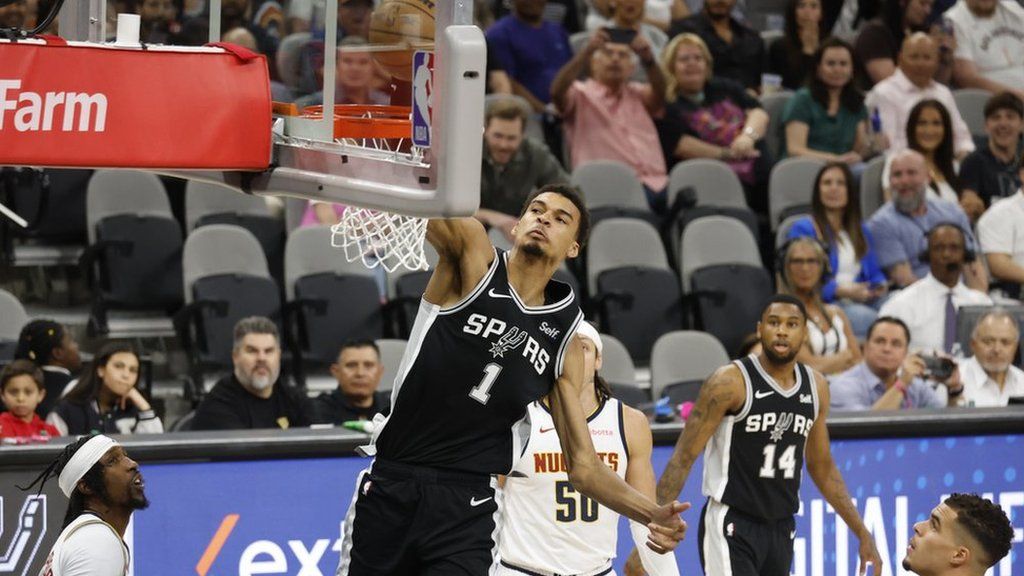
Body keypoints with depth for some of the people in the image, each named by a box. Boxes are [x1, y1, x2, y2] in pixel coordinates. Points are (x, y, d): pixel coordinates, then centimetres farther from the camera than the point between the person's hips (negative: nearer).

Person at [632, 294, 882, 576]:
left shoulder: (816, 387, 7)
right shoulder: (730, 382, -12)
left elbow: (822, 468, 19)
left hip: (781, 529, 7)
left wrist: (862, 533, 17)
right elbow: (683, 459, -12)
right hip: (732, 528, -7)